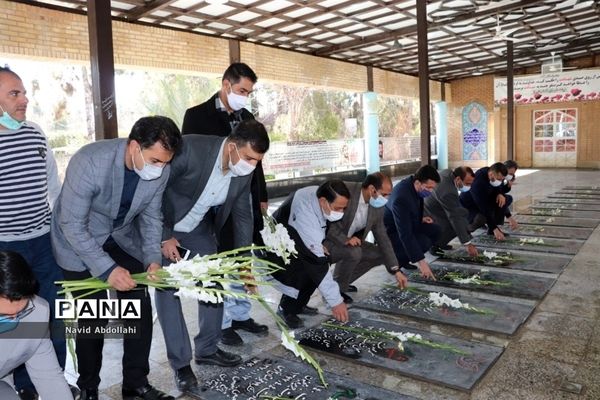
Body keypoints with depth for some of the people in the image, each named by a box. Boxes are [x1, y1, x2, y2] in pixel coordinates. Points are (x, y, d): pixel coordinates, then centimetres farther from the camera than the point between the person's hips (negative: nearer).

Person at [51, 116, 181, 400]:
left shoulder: (160, 171, -17)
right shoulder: (89, 162, -32)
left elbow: (150, 216, -3)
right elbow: (72, 224, -27)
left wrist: (153, 258, -17)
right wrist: (107, 269, -31)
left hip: (122, 239, 5)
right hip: (79, 245, -4)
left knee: (141, 311, 1)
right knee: (93, 319, -3)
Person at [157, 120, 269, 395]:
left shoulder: (244, 171, -15)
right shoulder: (190, 148, -33)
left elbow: (243, 216, -3)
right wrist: (164, 237, -22)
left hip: (199, 229, 5)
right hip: (160, 226, -5)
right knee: (168, 292, -6)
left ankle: (207, 349, 24)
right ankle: (180, 363, 8)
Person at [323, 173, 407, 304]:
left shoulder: (377, 206, -4)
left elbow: (382, 238, 1)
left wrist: (396, 270, -1)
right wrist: (345, 239, -36)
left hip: (350, 242, 8)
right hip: (326, 240, -8)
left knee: (380, 254, -1)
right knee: (354, 252, -31)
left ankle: (342, 282, 11)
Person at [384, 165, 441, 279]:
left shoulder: (415, 186, -9)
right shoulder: (401, 198, -35)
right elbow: (405, 234, -37)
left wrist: (420, 218, 0)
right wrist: (421, 261, -37)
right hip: (391, 232, -9)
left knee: (435, 231, 0)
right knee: (424, 242, -26)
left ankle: (403, 258, 6)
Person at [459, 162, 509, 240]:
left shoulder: (497, 177, -12)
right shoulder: (478, 182, -35)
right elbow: (484, 208, -35)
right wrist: (494, 228, -34)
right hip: (468, 206, -8)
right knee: (481, 218, -38)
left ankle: (492, 229, -4)